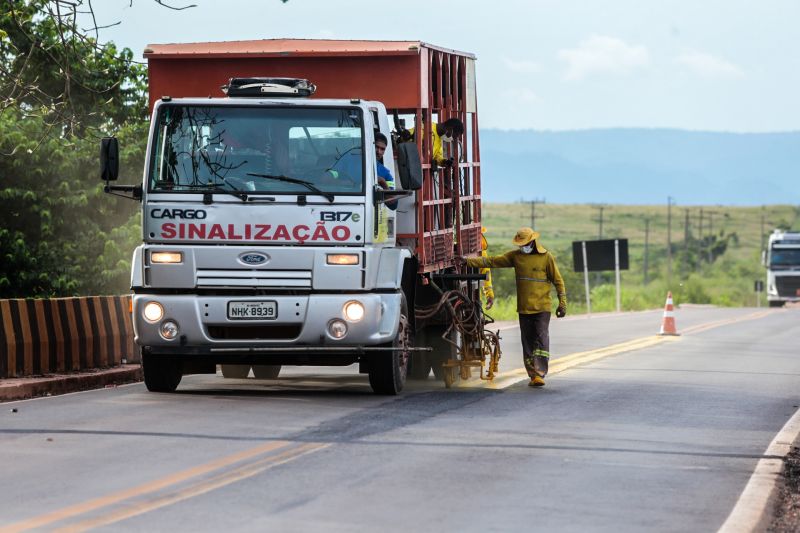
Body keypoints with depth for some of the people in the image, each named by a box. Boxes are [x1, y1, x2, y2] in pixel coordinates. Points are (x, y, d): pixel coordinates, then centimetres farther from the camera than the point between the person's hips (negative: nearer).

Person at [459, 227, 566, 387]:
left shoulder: (546, 257, -2)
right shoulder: (515, 256, 8)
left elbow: (558, 281, 2)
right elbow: (491, 261, 6)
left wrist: (562, 303, -1)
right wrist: (468, 261, 0)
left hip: (542, 308, -4)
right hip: (524, 308, 4)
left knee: (541, 339, -12)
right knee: (527, 342, 6)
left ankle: (540, 373, -17)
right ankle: (532, 374, 12)